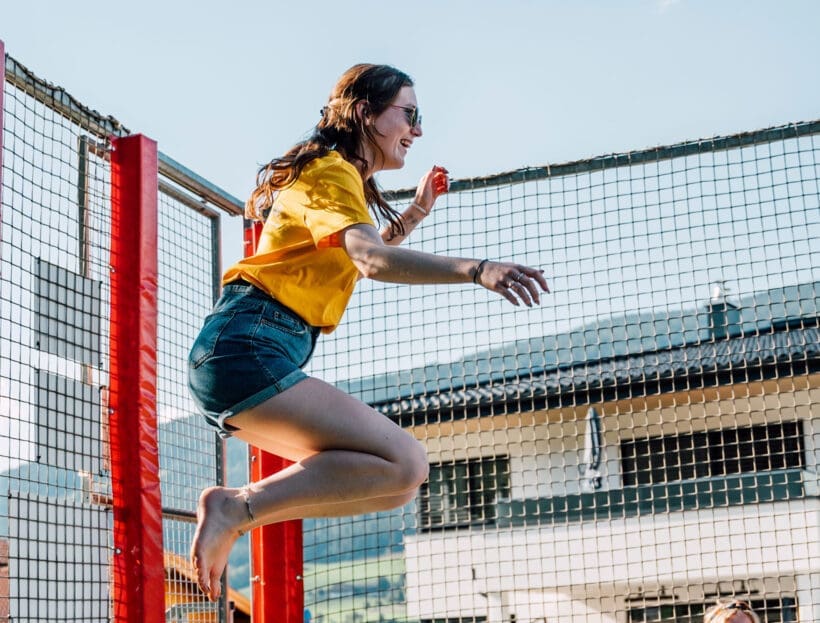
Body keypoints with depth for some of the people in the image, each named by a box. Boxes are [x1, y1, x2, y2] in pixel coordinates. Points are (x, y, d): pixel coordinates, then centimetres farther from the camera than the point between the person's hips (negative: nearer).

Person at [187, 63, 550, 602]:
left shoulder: (345, 177, 24)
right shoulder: (331, 170, -6)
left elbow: (364, 256, 43)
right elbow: (372, 259, -26)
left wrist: (417, 211, 30)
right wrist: (477, 270, -36)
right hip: (246, 348, -10)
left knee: (397, 483, 7)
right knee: (405, 465, -19)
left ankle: (235, 516, 1)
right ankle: (236, 506, -21)